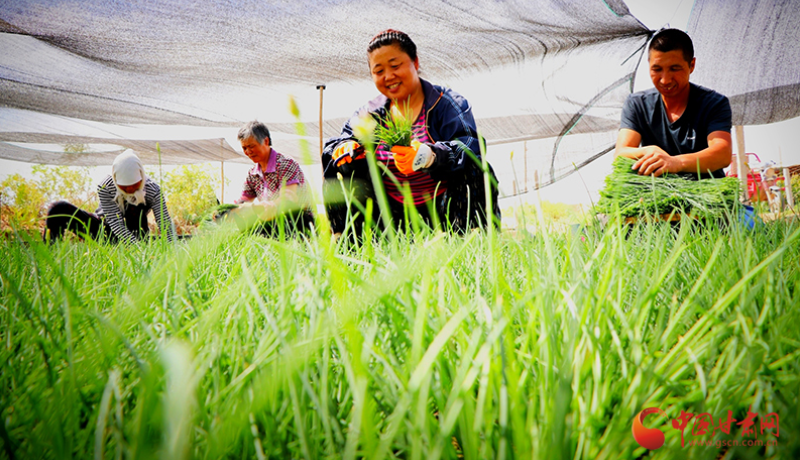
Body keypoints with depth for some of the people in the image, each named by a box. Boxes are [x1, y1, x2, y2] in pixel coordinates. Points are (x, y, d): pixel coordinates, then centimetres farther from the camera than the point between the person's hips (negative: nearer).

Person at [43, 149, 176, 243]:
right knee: (59, 209, -16)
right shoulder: (105, 188, -22)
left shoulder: (153, 190, -22)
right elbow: (116, 223, -26)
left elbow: (166, 224, -23)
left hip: (134, 234, -1)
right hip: (105, 230, 2)